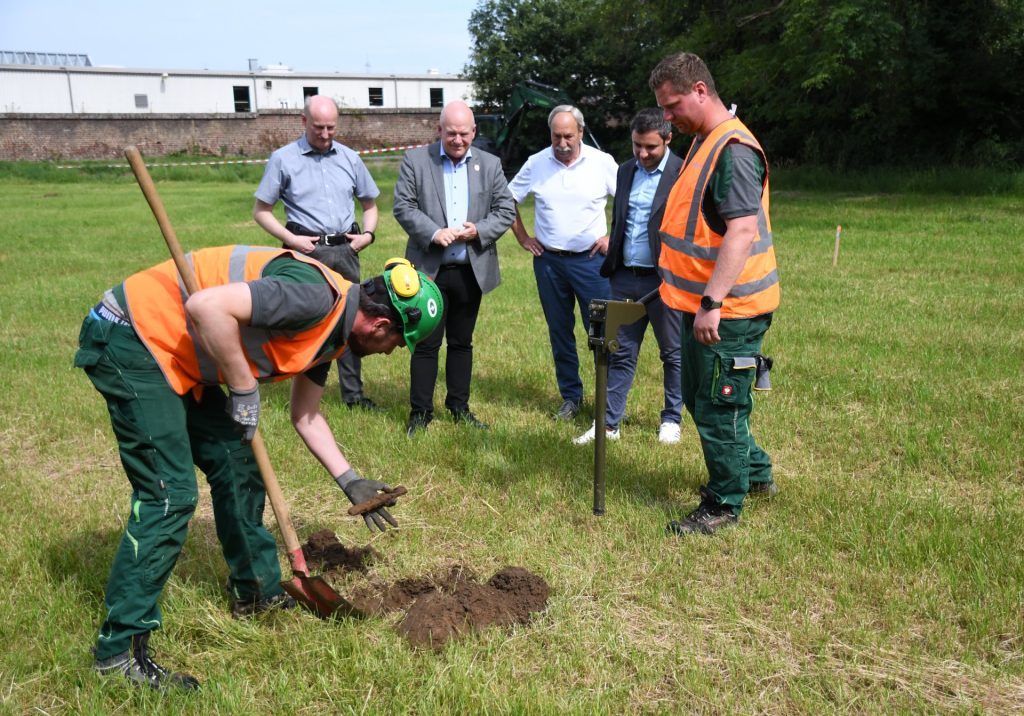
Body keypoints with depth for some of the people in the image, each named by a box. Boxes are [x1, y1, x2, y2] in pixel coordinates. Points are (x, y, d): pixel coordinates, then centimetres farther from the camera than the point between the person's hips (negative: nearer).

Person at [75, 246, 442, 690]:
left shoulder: (334, 329, 7)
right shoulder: (316, 298, -25)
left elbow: (305, 416, 17)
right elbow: (206, 306, -33)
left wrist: (350, 482, 11)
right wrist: (245, 390, -22)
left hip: (173, 356, 10)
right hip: (129, 337, -10)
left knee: (237, 466, 13)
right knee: (170, 494, -11)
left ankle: (256, 591, 30)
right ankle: (120, 649, 1)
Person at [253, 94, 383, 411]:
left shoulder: (350, 158, 11)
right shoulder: (283, 159, 1)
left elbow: (370, 204, 20)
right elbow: (261, 210, 1)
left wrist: (368, 234, 2)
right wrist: (292, 239, -11)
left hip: (345, 250, 4)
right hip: (307, 251, -3)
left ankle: (353, 393, 19)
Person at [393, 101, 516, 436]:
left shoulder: (490, 164, 8)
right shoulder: (415, 160, 0)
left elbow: (506, 210, 6)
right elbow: (403, 206, -5)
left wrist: (479, 230, -12)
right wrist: (433, 233, -19)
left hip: (472, 270, 3)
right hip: (429, 269, -2)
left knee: (462, 343, 13)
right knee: (426, 343, 2)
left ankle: (459, 406, 26)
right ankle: (420, 411, 13)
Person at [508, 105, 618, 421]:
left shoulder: (602, 162, -4)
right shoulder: (536, 163, 1)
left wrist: (613, 236, -2)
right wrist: (522, 238, 7)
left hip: (590, 259, -2)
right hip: (549, 261, 3)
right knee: (559, 332, 10)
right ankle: (571, 396, 24)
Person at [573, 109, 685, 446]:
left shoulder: (684, 174, -8)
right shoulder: (625, 170, 11)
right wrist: (611, 263, 14)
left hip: (665, 279, -5)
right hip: (625, 277, 5)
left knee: (673, 353, 10)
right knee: (621, 353, 9)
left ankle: (672, 419, 25)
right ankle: (609, 423, 16)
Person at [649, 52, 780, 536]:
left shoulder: (734, 150, -19)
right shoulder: (702, 142, 13)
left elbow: (742, 231, -28)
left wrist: (712, 303, -30)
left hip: (728, 310, -10)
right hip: (702, 302, 10)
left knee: (718, 408, 1)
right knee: (700, 398, 21)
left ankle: (723, 506, 18)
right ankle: (754, 472, 39)